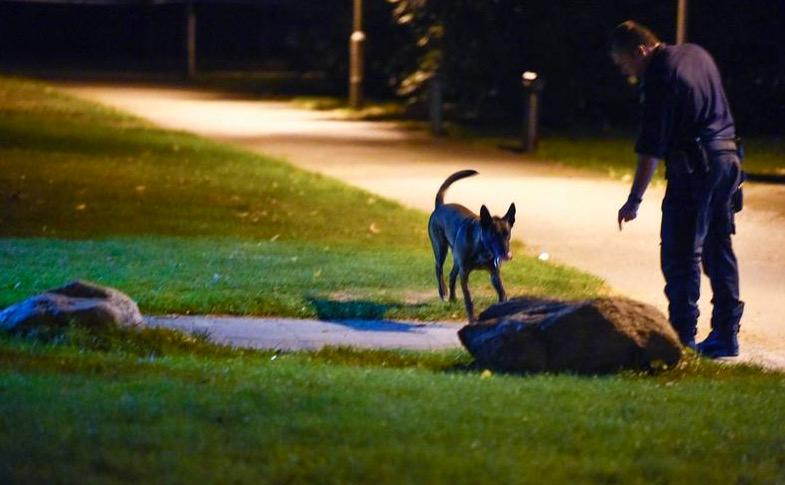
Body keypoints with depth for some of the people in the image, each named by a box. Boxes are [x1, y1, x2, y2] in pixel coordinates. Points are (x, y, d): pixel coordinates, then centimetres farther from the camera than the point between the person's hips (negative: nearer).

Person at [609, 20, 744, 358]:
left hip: (694, 168, -9)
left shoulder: (659, 79, -14)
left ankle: (683, 337, -7)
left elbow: (651, 148, -17)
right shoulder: (696, 55, 12)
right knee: (718, 250, 13)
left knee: (680, 255, -6)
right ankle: (726, 334, 16)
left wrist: (635, 199, -15)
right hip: (727, 158, 9)